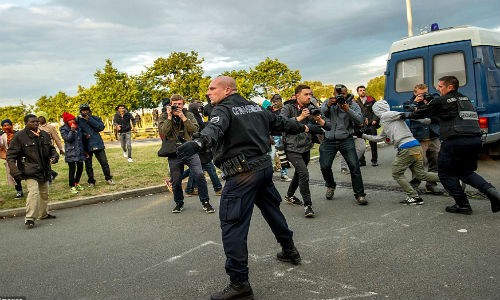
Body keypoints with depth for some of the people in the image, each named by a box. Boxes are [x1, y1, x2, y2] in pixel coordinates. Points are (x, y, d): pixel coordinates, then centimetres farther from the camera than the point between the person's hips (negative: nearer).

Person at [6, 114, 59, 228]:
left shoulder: (44, 135, 10)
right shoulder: (19, 136, -7)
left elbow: (51, 148, 23)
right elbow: (11, 155, -6)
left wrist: (54, 156, 0)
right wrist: (15, 171, -16)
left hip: (44, 171, 6)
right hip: (30, 171, -6)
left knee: (44, 193, 15)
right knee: (33, 192, -18)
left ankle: (43, 214, 31)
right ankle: (29, 218, -11)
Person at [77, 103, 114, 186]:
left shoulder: (95, 118, 4)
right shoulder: (78, 120, 1)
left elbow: (101, 127, -11)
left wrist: (89, 120, -14)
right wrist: (83, 134, -14)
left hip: (98, 144, 0)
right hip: (86, 146, 0)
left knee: (104, 162, 1)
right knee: (88, 165, 9)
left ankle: (108, 178, 16)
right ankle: (91, 181, 23)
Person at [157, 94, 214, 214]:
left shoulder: (189, 115, 7)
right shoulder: (163, 117, 4)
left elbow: (195, 129, -9)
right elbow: (163, 133, -12)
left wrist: (183, 117, -15)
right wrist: (169, 117, -14)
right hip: (174, 153, 0)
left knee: (199, 175, -12)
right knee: (176, 180, 7)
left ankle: (205, 202, 3)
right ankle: (179, 203, 30)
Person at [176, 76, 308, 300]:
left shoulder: (223, 109, -8)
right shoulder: (254, 107, 15)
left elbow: (215, 129, -31)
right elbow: (279, 122, 28)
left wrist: (199, 143, -51)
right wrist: (301, 127, 45)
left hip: (242, 173, -9)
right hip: (264, 166, 9)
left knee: (232, 225, -6)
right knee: (272, 209, 27)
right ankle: (289, 251, 47)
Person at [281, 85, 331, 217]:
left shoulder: (312, 108, 6)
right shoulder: (288, 108, -6)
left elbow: (329, 127, 4)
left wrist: (320, 120, -17)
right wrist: (300, 118, -24)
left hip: (306, 147, 6)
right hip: (292, 148, -6)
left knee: (299, 173, 20)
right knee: (304, 173, -18)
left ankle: (289, 196, 42)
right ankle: (307, 205, -8)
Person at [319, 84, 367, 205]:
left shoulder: (352, 104, 4)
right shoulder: (328, 103, 8)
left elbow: (360, 120, -9)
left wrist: (348, 110, -22)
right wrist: (328, 105, -24)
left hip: (346, 140, -1)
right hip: (329, 140, 2)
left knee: (354, 166, -9)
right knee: (325, 166, -1)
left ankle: (359, 194, 2)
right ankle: (330, 186, 29)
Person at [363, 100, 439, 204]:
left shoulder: (385, 116, 4)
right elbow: (379, 138, 38)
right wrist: (364, 135, 43)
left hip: (406, 148, -8)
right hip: (416, 146, 8)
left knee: (397, 174, 6)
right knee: (421, 174, 11)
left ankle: (414, 197, 3)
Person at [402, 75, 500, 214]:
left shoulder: (441, 101, -2)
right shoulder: (465, 99, 20)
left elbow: (423, 113, 10)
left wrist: (407, 115, 27)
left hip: (455, 141, -7)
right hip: (475, 140, 8)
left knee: (445, 173, 8)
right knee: (466, 171, 23)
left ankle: (462, 205, 6)